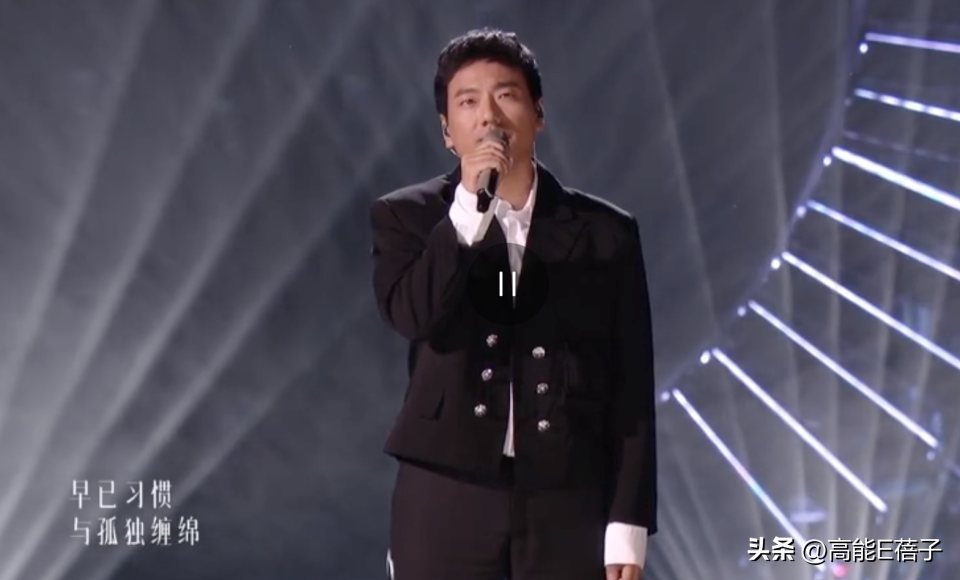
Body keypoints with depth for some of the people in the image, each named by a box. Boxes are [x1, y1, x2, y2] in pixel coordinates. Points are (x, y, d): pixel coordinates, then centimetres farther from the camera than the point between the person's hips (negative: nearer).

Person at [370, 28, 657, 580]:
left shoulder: (605, 231, 5)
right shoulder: (408, 216, 4)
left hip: (566, 503, 1)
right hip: (448, 500, 0)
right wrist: (467, 207, -20)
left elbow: (631, 389, 3)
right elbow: (412, 315, -16)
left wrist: (629, 520, -2)